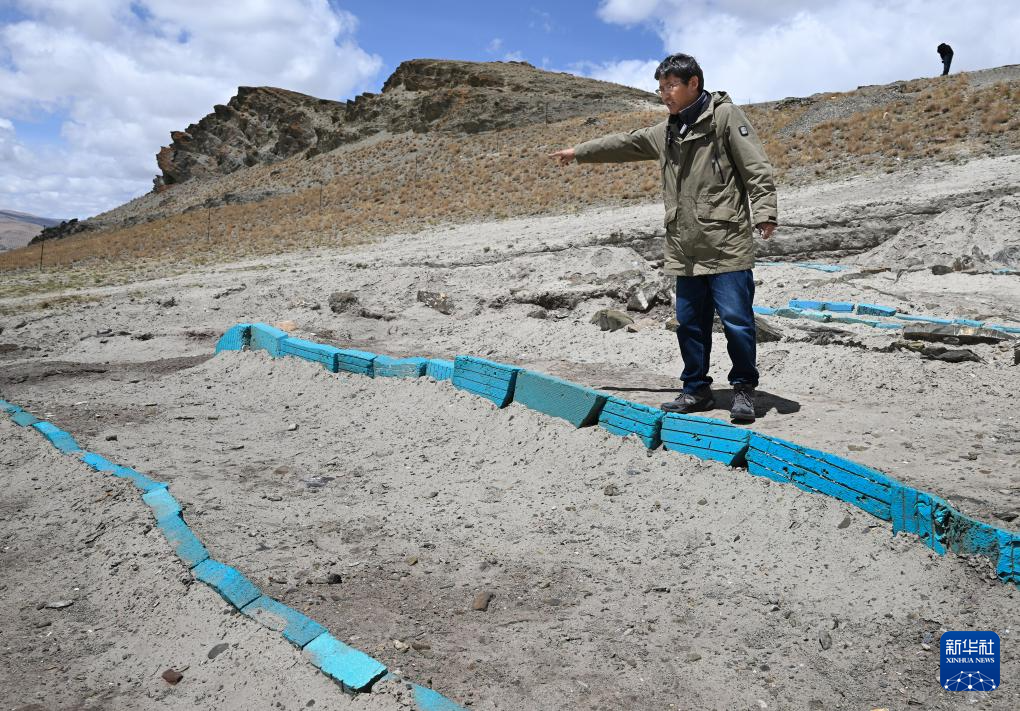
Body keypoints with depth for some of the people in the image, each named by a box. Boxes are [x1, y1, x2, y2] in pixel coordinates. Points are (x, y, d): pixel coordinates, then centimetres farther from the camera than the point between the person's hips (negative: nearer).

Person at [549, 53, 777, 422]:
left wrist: (764, 212, -19)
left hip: (726, 244, -7)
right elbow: (625, 143, 31)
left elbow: (757, 167, -9)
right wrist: (578, 152, 35)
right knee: (690, 322, 11)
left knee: (736, 319, -4)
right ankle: (696, 390, 23)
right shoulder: (666, 132, 19)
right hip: (685, 249, 7)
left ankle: (744, 389, 12)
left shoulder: (724, 115, -3)